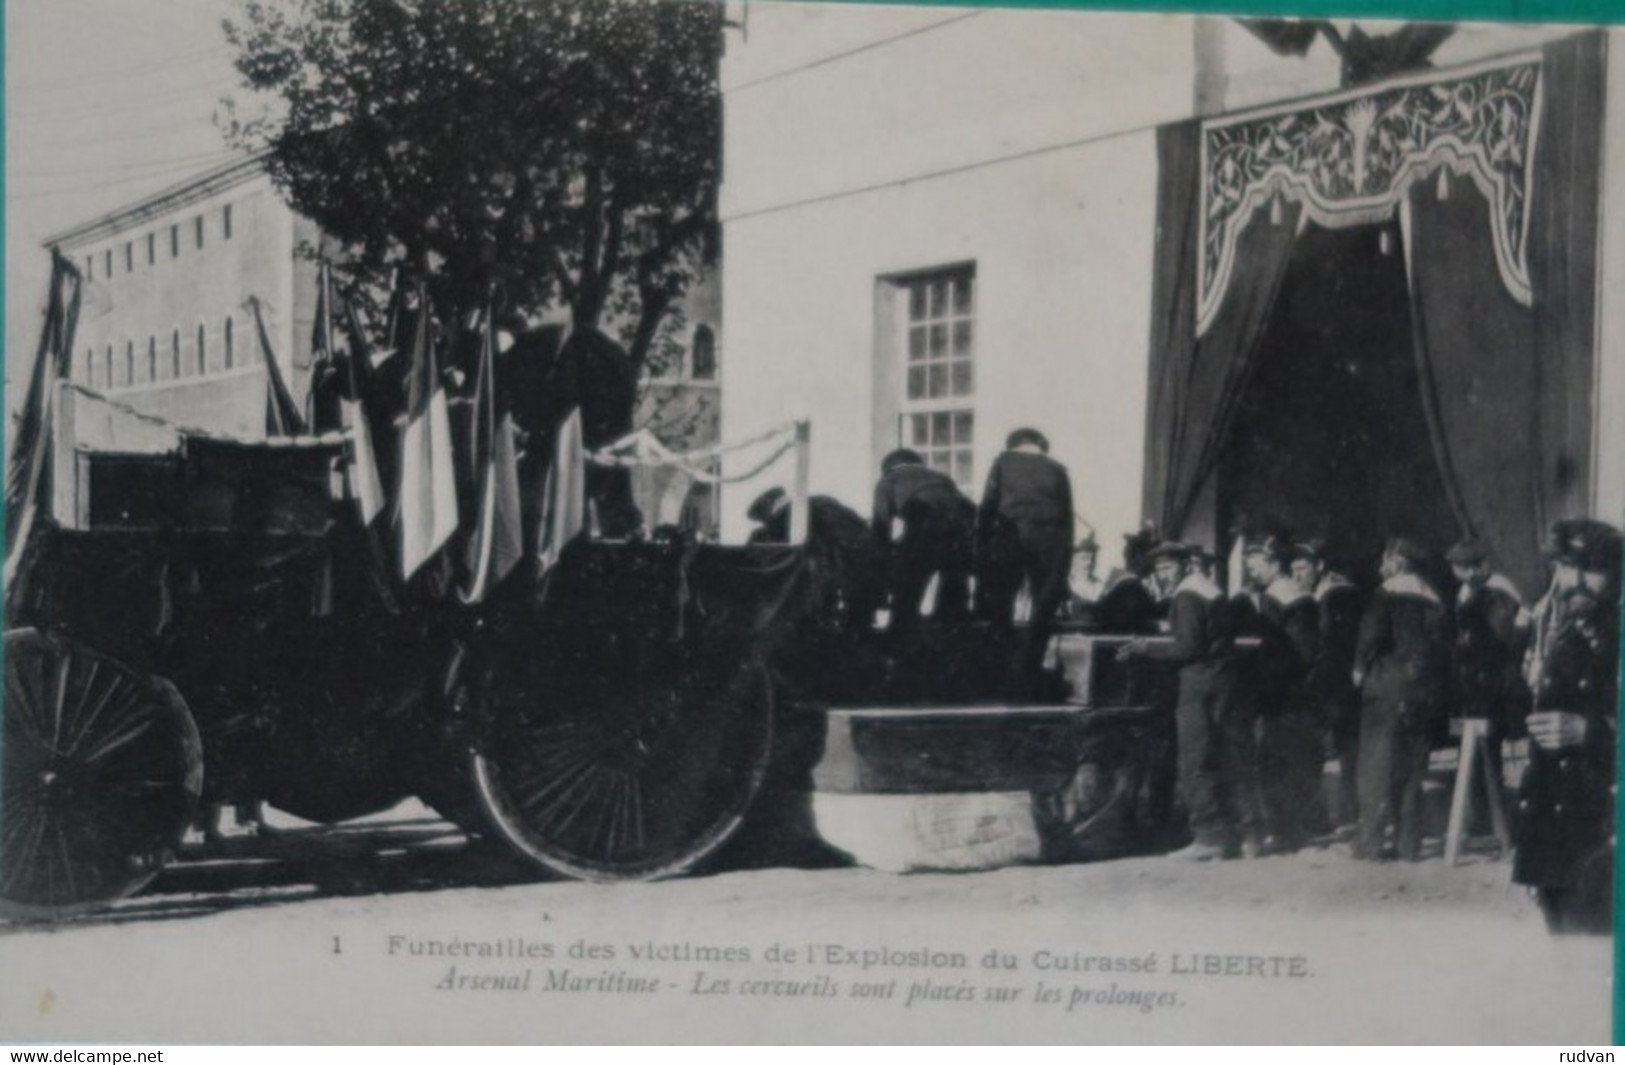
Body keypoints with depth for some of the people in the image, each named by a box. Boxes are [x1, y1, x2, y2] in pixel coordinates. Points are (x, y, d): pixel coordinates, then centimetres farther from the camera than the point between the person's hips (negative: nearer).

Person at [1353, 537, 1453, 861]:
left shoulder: (1387, 595, -5)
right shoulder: (1436, 602, 12)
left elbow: (1371, 636, -13)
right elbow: (1445, 649, 9)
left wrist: (1360, 668, 2)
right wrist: (1439, 691, 11)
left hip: (1389, 688, -6)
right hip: (1428, 694, 6)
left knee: (1378, 765, -1)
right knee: (1412, 769, 10)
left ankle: (1371, 840, -6)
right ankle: (1408, 843, 9)